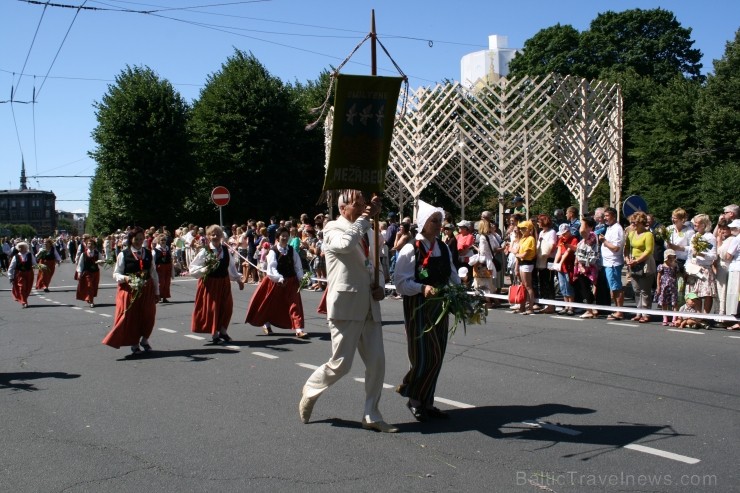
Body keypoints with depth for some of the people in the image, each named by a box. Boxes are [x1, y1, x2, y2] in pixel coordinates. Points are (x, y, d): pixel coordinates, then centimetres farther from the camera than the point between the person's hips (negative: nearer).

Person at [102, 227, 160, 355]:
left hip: (147, 290, 3)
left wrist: (157, 292, 9)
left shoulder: (148, 254, 6)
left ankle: (144, 340, 28)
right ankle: (134, 344, 19)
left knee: (148, 316, 4)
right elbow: (116, 274, -3)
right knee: (131, 317, 2)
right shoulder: (123, 255, -4)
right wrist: (125, 278, -24)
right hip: (129, 290, -3)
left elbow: (154, 273, 9)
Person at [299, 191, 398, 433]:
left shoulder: (368, 231, 17)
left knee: (377, 362, 5)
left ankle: (371, 416, 18)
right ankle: (310, 391, 26)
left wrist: (380, 286, 5)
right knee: (341, 364, -2)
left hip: (369, 308, 7)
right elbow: (346, 243, -30)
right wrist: (365, 217, -23)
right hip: (346, 306, -7)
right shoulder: (333, 228, -6)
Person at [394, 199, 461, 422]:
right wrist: (423, 288, -29)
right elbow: (401, 282, -16)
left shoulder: (444, 249, 8)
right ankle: (414, 399, 17)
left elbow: (452, 276, 18)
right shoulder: (410, 250, -12)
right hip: (418, 308, -7)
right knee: (423, 357, -6)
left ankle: (426, 402, 23)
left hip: (440, 307, 7)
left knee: (437, 357, 10)